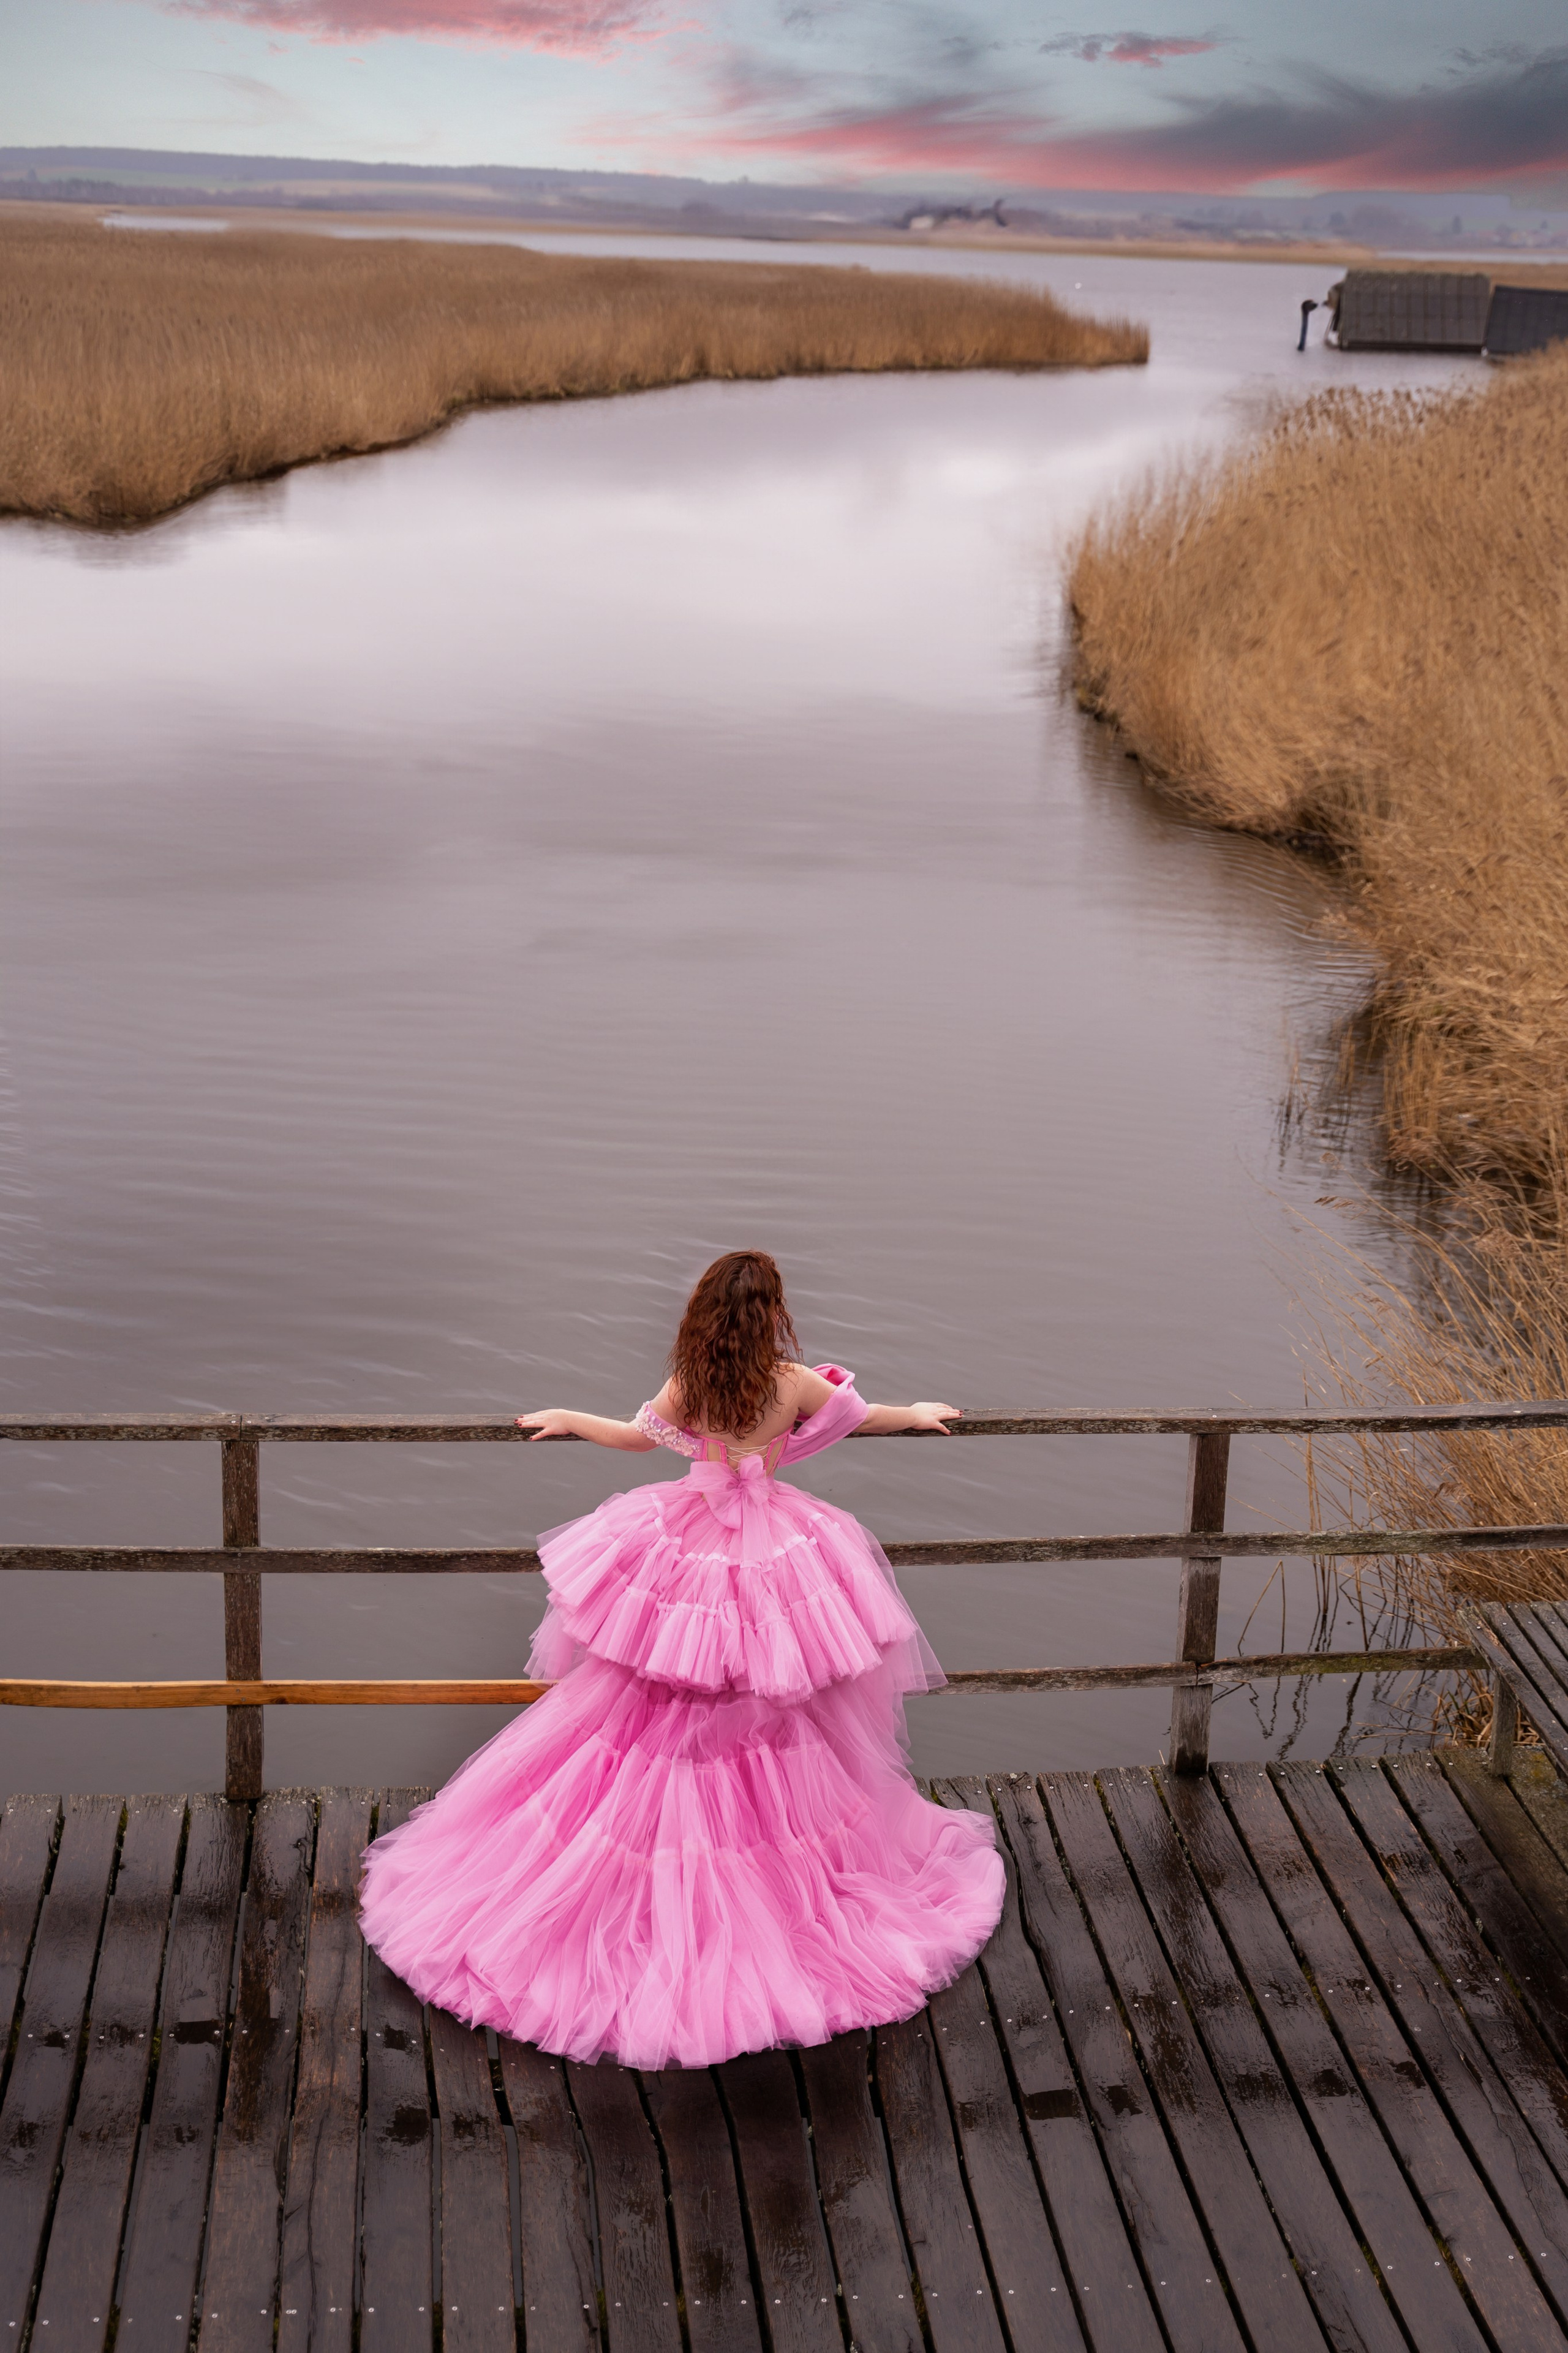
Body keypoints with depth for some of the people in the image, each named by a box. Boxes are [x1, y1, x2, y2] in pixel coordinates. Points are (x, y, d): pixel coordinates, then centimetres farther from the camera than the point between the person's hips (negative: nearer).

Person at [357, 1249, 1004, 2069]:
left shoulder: (686, 1386, -9)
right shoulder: (797, 1383, -11)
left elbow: (637, 1437, 9)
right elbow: (864, 1416, 7)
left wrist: (567, 1419, 27)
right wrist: (918, 1414, 29)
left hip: (687, 1560, 2)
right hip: (771, 1560, -1)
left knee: (660, 1719, 13)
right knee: (781, 1732, 13)